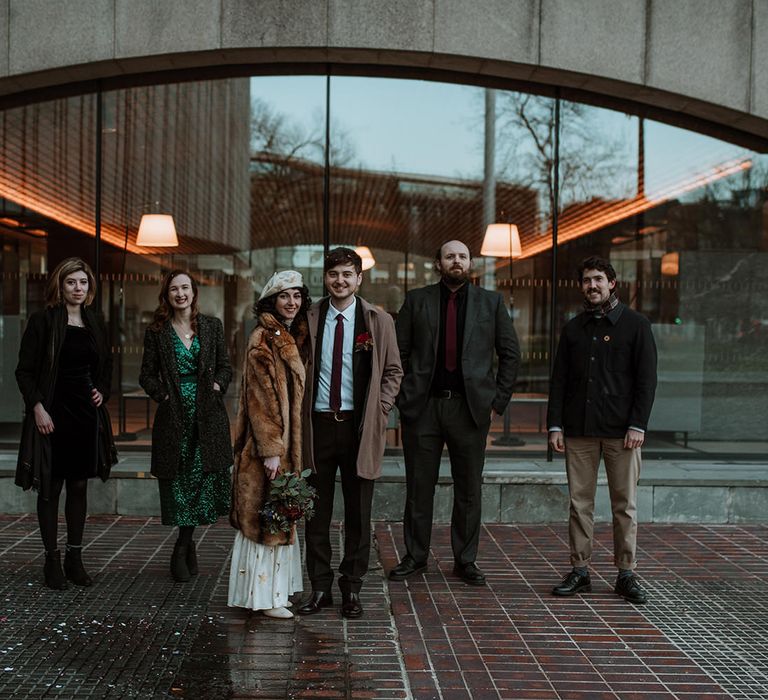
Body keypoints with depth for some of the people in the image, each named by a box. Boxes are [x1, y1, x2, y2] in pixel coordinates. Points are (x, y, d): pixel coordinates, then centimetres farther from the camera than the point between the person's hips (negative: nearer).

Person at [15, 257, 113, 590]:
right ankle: (52, 559, 10)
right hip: (53, 414, -5)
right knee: (50, 488, 2)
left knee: (79, 486, 9)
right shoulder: (42, 321, -5)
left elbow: (106, 367, 22)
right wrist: (37, 407, -16)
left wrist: (102, 391, 4)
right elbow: (24, 371, -7)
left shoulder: (94, 324, 11)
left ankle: (75, 558, 17)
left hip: (86, 413, 5)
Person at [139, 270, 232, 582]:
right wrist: (162, 393, -7)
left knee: (204, 478, -4)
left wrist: (218, 385, -4)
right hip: (173, 416, -1)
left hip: (207, 415, 1)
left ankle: (182, 547, 14)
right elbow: (147, 375, 8)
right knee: (176, 482, -1)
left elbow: (225, 367, 13)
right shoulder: (157, 332, 6)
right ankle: (187, 546, 16)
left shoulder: (212, 326, 9)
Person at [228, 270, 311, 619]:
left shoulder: (296, 337, 14)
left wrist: (287, 445, 13)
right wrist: (271, 450, -21)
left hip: (289, 442, 9)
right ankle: (263, 595, 6)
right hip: (268, 442, -9)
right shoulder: (263, 339, -13)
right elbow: (261, 398, -17)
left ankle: (270, 589, 23)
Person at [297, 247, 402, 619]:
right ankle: (320, 587, 18)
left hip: (359, 426, -1)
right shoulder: (308, 318, 5)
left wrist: (379, 410, -3)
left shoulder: (379, 321, 3)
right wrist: (300, 414, 2)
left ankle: (352, 588, 18)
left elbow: (393, 370, 9)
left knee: (358, 513, 6)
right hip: (318, 424, 1)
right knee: (317, 512, 7)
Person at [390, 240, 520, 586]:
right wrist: (403, 398, -1)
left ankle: (466, 560, 18)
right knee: (419, 488, 7)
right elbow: (399, 352, 6)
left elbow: (510, 353, 8)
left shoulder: (491, 302, 8)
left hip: (470, 408, 0)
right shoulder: (416, 300, 6)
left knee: (469, 491, 6)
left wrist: (498, 401, 1)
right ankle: (415, 556, 19)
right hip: (422, 407, 0)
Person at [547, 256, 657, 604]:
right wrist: (555, 425, 3)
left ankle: (626, 574, 9)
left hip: (621, 431, -3)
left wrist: (637, 425, -9)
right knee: (579, 502, 4)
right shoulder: (573, 329, 13)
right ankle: (579, 571, 12)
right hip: (579, 431, 3)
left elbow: (647, 379, -1)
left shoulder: (635, 325, 3)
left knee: (625, 504, 1)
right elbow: (559, 380, 11)